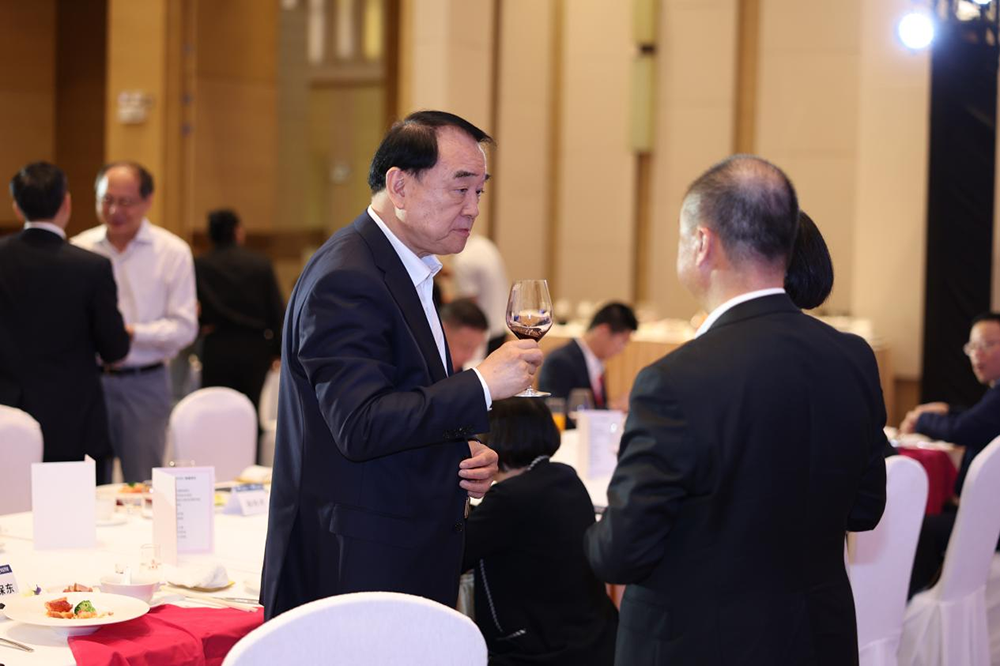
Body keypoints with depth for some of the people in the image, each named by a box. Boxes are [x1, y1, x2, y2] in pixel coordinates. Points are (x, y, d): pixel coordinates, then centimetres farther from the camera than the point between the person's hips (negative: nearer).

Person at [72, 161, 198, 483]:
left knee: (142, 489, 2)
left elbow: (184, 328, -4)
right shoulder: (78, 249, 5)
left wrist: (132, 333, -17)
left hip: (144, 382, -2)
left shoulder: (172, 252, 0)